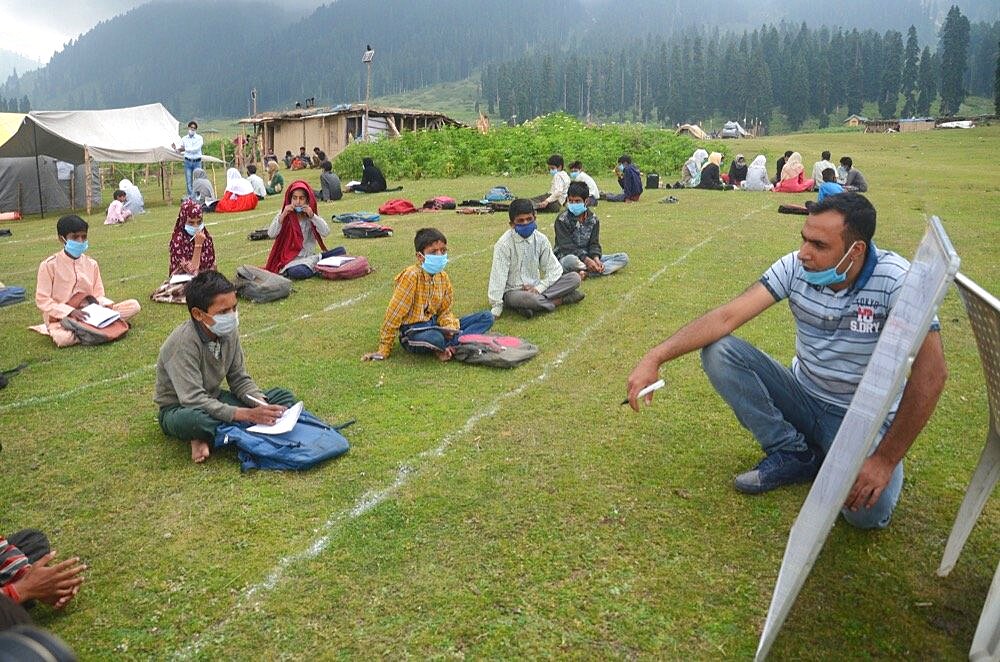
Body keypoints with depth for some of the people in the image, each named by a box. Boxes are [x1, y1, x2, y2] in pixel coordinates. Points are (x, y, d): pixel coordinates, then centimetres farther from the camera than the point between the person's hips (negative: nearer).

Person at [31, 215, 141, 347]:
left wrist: (108, 306, -14)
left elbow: (99, 295, 9)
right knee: (63, 338, -41)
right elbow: (42, 300, -9)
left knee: (134, 305, -13)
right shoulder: (49, 265, -7)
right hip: (62, 318, -4)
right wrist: (70, 311, -22)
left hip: (89, 313, 4)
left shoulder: (91, 264, 6)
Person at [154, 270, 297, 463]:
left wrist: (261, 404, -20)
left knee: (284, 398, -6)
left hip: (213, 400, 8)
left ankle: (208, 437, -16)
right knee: (194, 420, -44)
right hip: (179, 409, -7)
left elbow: (239, 379, 0)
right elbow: (193, 400, -34)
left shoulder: (229, 332, -8)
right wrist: (248, 415, -38)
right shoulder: (183, 343, -28)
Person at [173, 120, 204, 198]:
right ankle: (190, 197, 6)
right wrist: (175, 148, -10)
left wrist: (185, 149, -11)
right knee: (188, 181, 1)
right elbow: (180, 151, 10)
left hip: (197, 162, -2)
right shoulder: (184, 139, 9)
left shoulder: (199, 138, 1)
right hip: (187, 162, 2)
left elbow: (195, 149, -13)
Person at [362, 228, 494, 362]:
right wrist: (383, 350, -14)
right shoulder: (411, 275, -16)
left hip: (435, 326, 8)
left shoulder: (443, 277, 6)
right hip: (413, 332, -8)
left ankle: (446, 347, -19)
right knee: (435, 338, -44)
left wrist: (449, 327, -15)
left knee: (487, 317, -2)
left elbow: (445, 311, 10)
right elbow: (395, 313, -16)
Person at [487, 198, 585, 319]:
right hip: (513, 291, -4)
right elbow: (498, 275, -15)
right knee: (521, 298, -41)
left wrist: (538, 288, -15)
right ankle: (559, 300, -19)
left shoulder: (541, 239, -1)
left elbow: (554, 269, 1)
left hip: (535, 288, 4)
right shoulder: (504, 244, -12)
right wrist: (496, 308, -20)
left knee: (575, 278, -11)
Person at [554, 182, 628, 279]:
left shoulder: (593, 218, 6)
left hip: (588, 257, 6)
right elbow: (567, 246, -16)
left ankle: (587, 272, -29)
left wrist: (596, 258, -21)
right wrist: (587, 260, -28)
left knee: (623, 257, -10)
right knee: (571, 260, -44)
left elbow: (594, 243, 2)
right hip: (566, 257, -6)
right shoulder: (562, 220, -8)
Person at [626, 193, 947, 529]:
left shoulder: (895, 280, -24)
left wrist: (886, 460, -30)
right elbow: (727, 316, -18)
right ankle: (793, 453, -4)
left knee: (867, 510, -31)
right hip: (803, 397, 4)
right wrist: (655, 357, -28)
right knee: (719, 350, -17)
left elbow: (930, 372, -28)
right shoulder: (796, 266, -13)